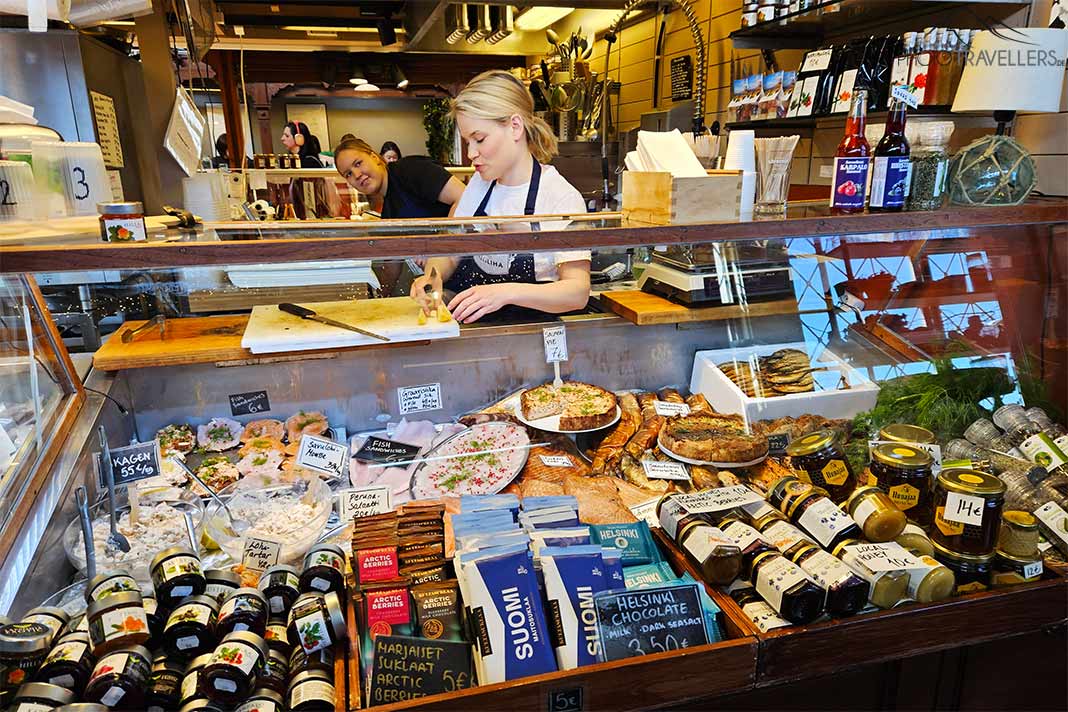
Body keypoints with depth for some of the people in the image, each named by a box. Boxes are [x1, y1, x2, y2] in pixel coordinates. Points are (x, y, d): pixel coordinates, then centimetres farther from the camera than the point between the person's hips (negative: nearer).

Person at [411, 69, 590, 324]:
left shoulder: (562, 198, -13)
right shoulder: (480, 182, 9)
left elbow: (578, 292, -20)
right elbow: (449, 254, 12)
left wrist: (507, 292, -35)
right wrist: (431, 278, -11)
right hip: (467, 324, 5)